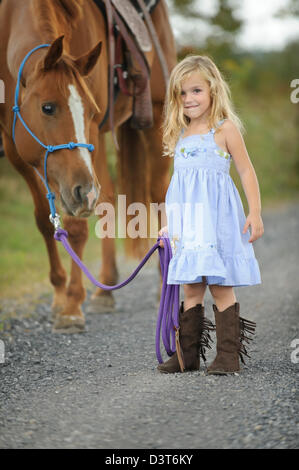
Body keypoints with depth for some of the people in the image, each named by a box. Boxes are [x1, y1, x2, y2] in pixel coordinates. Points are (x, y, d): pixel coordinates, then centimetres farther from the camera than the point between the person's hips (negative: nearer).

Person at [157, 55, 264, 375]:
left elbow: (246, 171, -3)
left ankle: (229, 354, 0)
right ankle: (188, 354, 11)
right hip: (186, 217, 5)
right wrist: (169, 225, 22)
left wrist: (255, 212, -11)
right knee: (191, 286, 7)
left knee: (220, 285, -5)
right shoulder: (180, 135, 15)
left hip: (216, 215, -5)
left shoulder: (225, 129, -1)